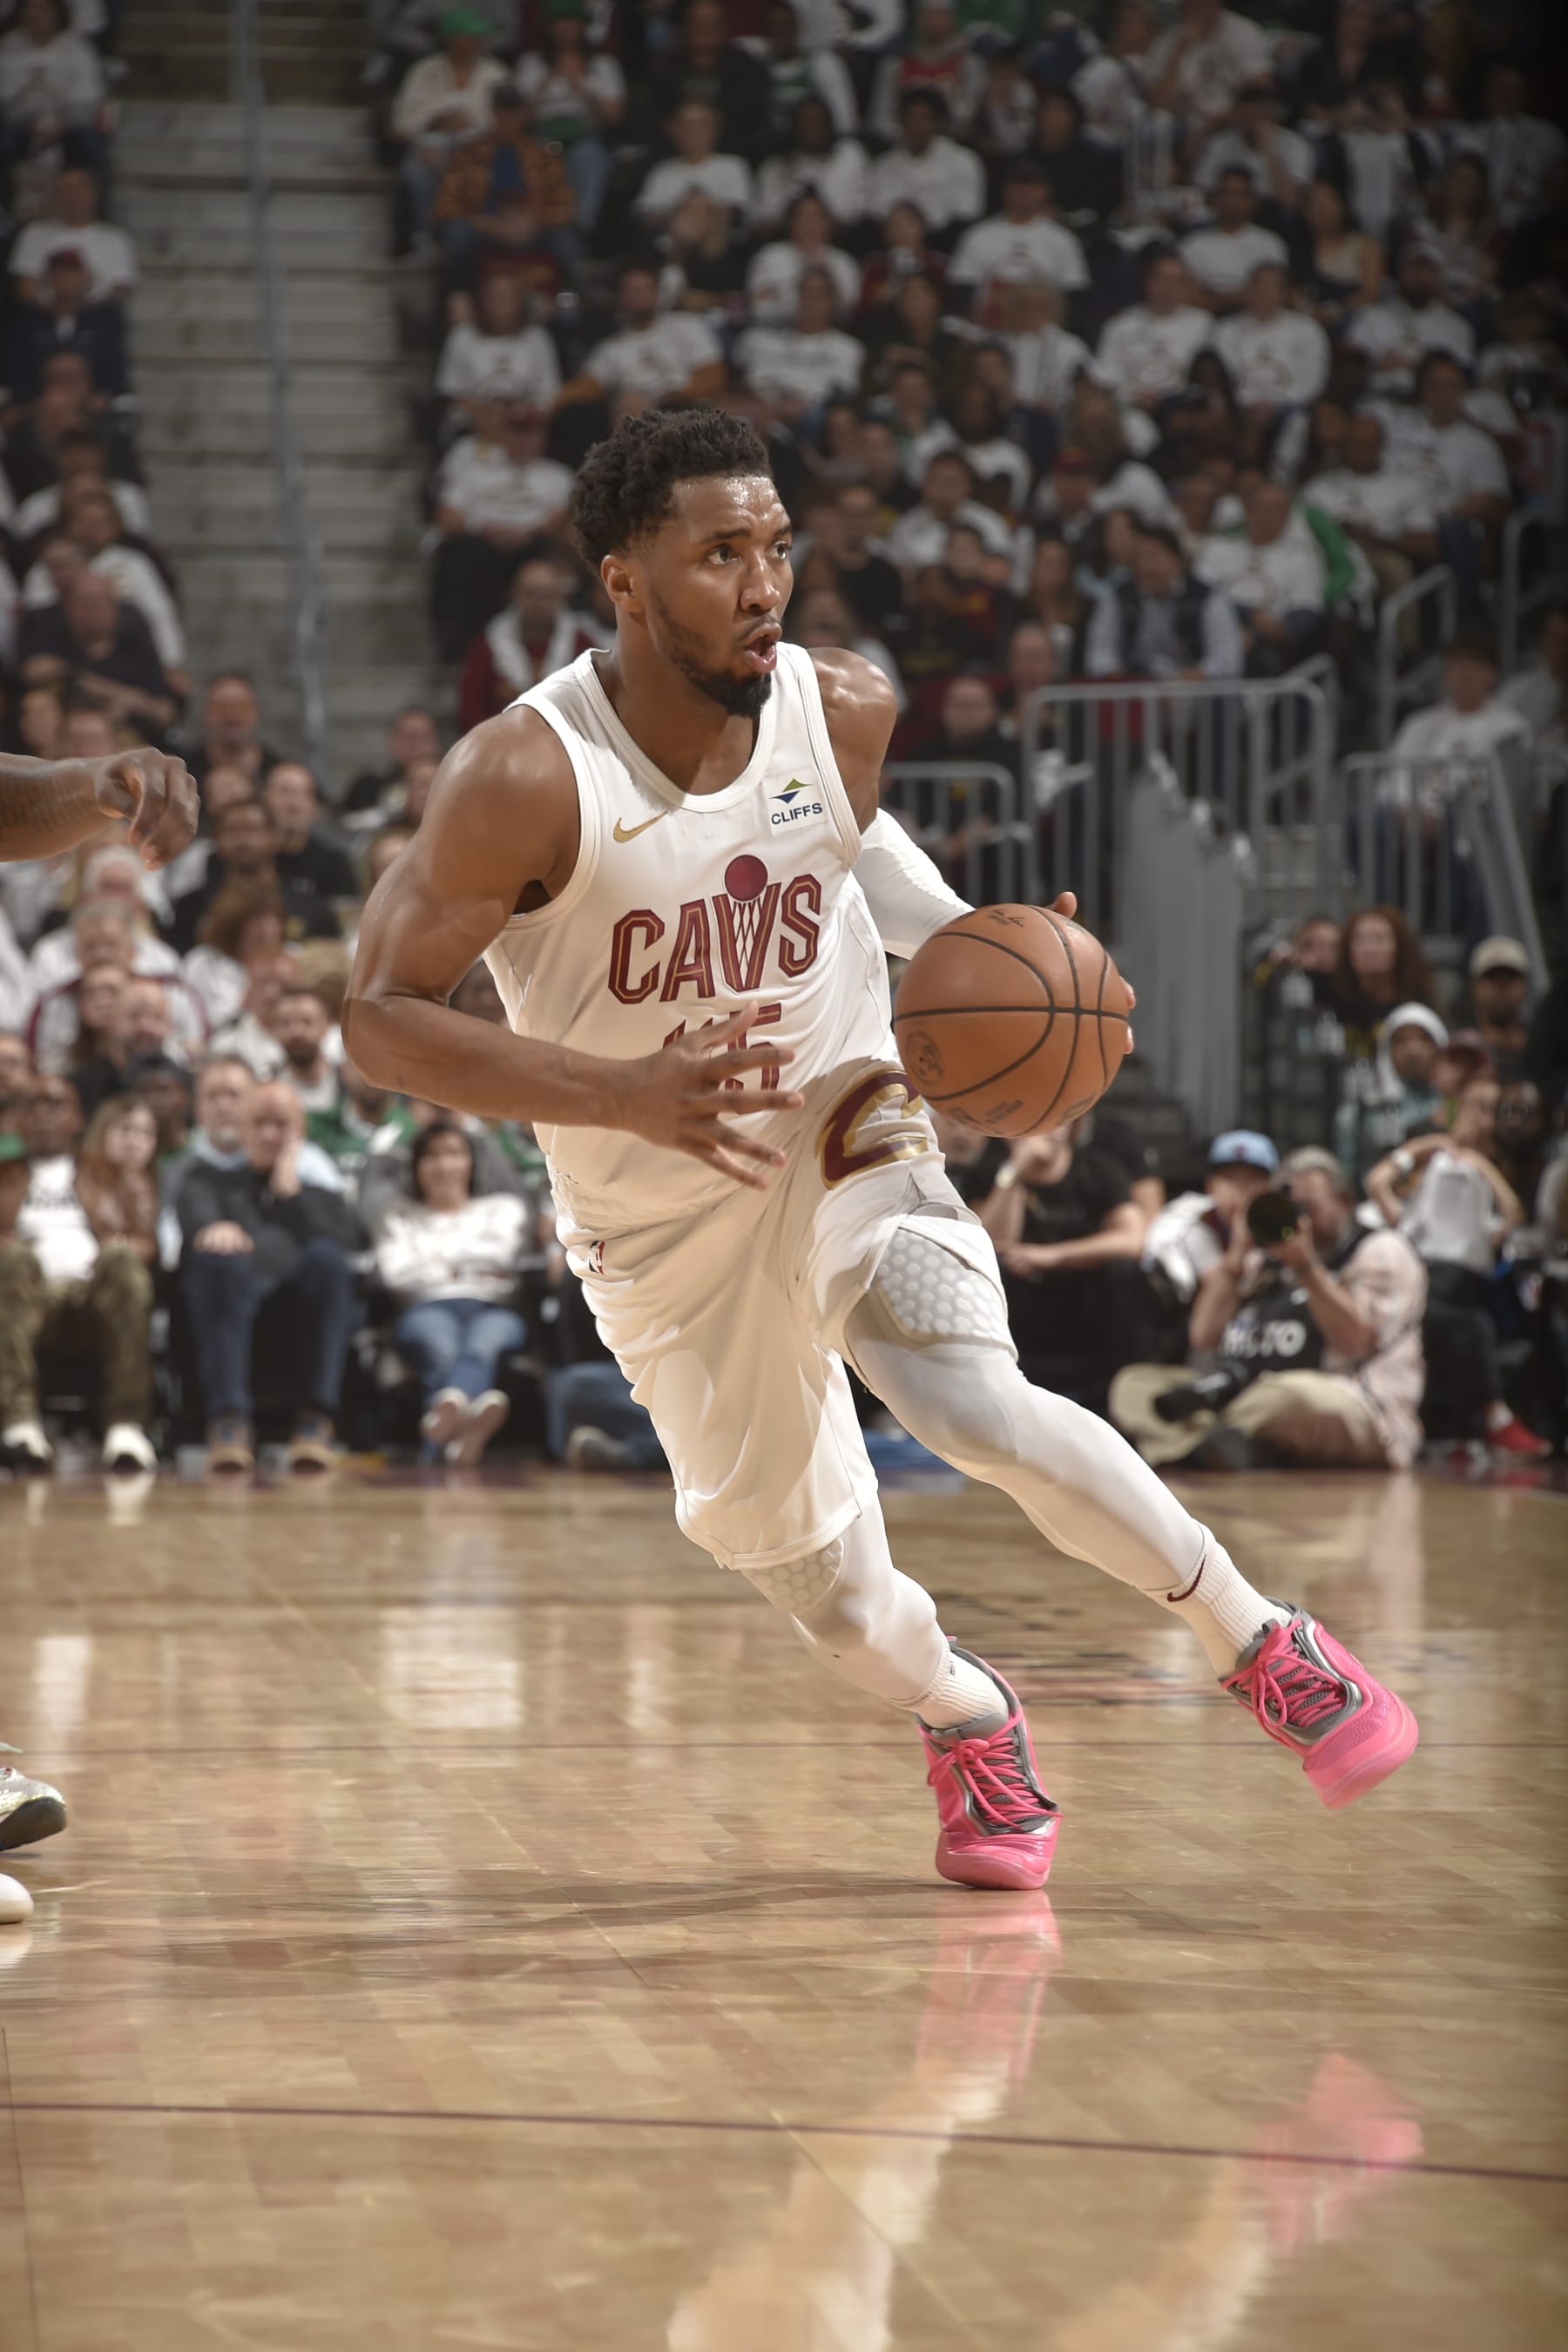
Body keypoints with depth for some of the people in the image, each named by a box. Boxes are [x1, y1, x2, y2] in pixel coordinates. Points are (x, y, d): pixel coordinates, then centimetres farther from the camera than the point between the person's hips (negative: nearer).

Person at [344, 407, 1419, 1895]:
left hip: (843, 1132, 1)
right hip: (661, 1216, 0)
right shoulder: (524, 779, -24)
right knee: (820, 1582, 8)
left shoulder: (845, 710, -11)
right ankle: (966, 1719, 42)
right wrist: (624, 1093, -35)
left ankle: (1262, 1645, -6)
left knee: (977, 1406, -26)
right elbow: (381, 1020, -24)